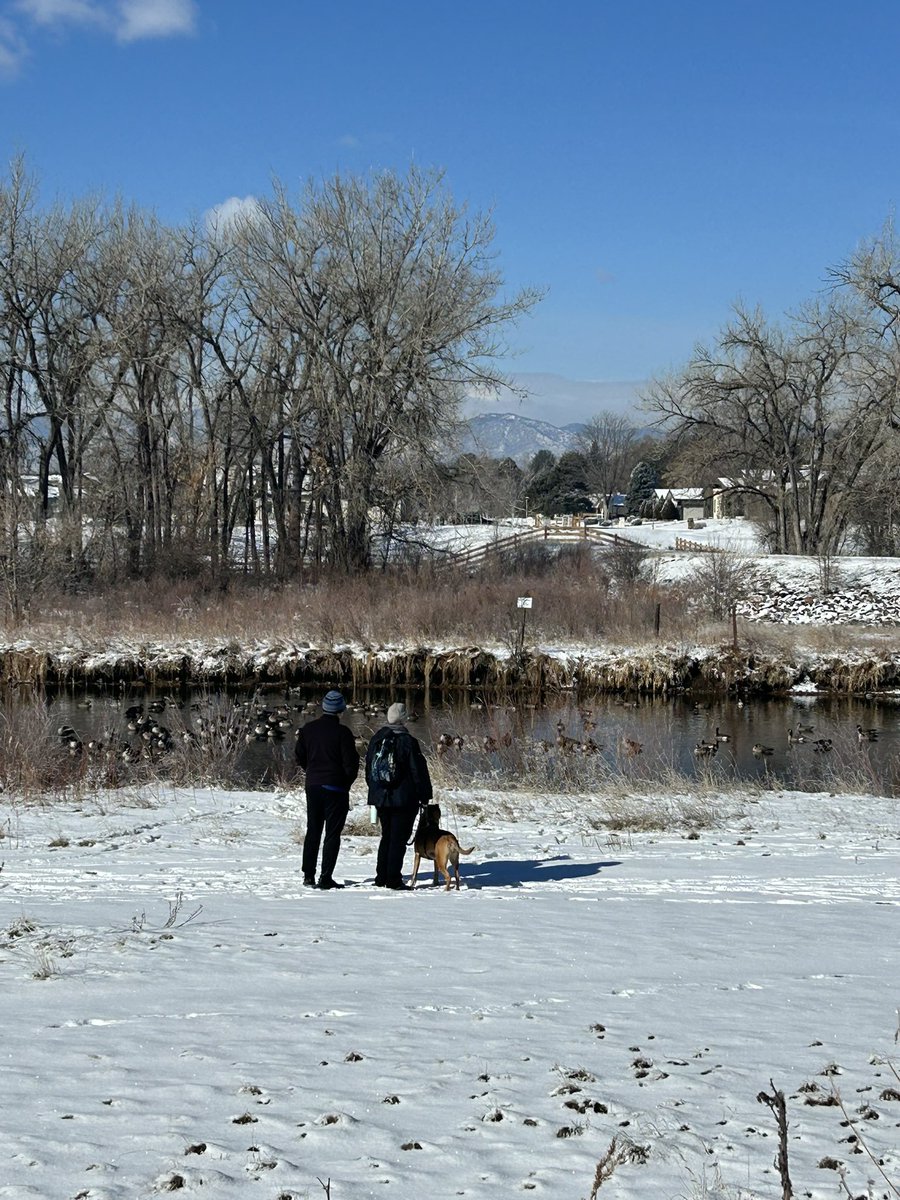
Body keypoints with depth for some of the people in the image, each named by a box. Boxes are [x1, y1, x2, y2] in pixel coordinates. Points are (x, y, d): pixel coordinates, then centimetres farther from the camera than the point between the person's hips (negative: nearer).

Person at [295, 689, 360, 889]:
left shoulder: (307, 729, 1)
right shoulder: (342, 732, -14)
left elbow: (300, 758, 9)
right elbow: (351, 763, -13)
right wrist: (347, 783, 5)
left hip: (313, 785, 5)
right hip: (335, 788, -5)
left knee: (312, 830, 15)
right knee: (332, 833, 1)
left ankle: (308, 875, 15)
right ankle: (326, 878, -1)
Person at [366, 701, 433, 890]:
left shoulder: (377, 739, 5)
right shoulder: (407, 742, -14)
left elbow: (368, 768, 14)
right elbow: (418, 771, -12)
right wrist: (424, 796, -2)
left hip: (380, 797, 6)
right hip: (404, 798, -6)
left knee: (386, 837, 17)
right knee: (399, 839, 0)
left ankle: (381, 877, 19)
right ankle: (394, 880, -1)